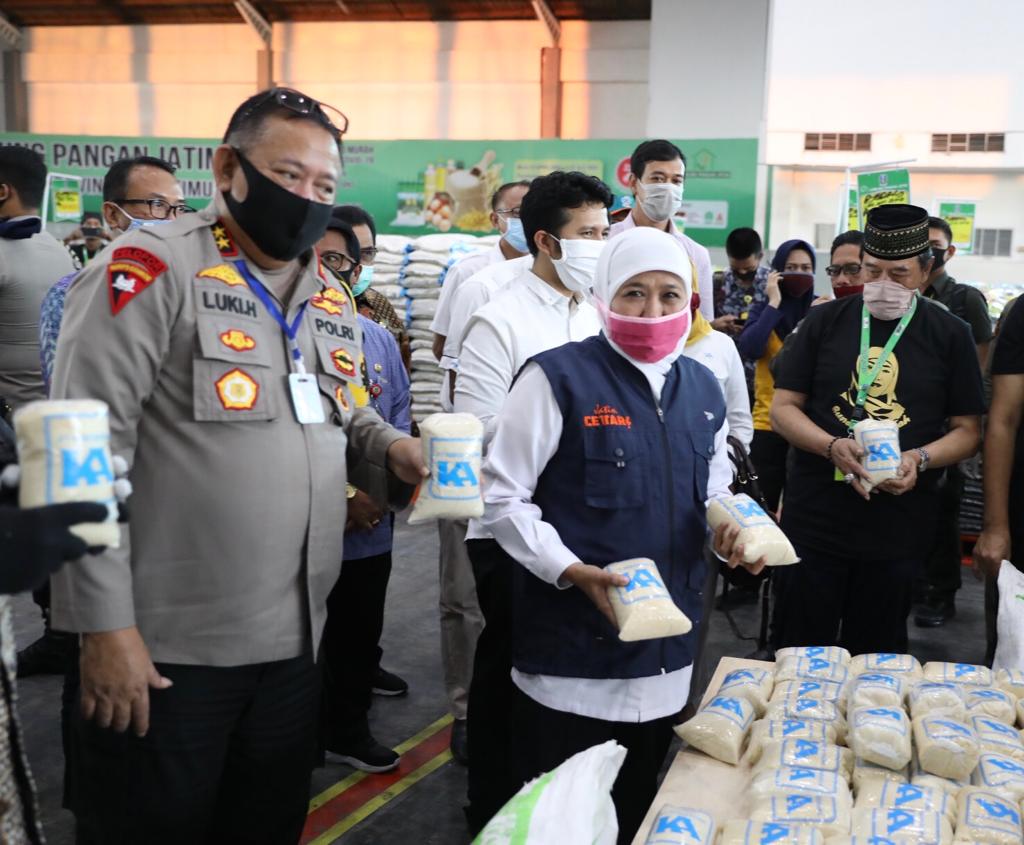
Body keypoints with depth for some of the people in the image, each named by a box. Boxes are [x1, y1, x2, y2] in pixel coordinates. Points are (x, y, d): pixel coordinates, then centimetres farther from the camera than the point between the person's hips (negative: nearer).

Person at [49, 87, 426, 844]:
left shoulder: (330, 299, 11)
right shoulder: (152, 269, -11)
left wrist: (392, 450, 0)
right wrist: (105, 623, -17)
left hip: (295, 642, 7)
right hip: (166, 647, -6)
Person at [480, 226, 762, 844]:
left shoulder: (704, 389, 9)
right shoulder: (559, 377, -11)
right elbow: (503, 496, -10)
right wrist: (573, 571, -21)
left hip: (667, 653, 6)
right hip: (573, 651, -5)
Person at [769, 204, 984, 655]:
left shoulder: (949, 335, 3)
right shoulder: (824, 321, 3)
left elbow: (967, 430, 5)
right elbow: (784, 408, 2)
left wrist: (920, 459, -16)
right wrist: (833, 446, -17)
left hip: (897, 528, 0)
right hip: (814, 518, 0)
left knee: (875, 659, 12)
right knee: (798, 653, 7)